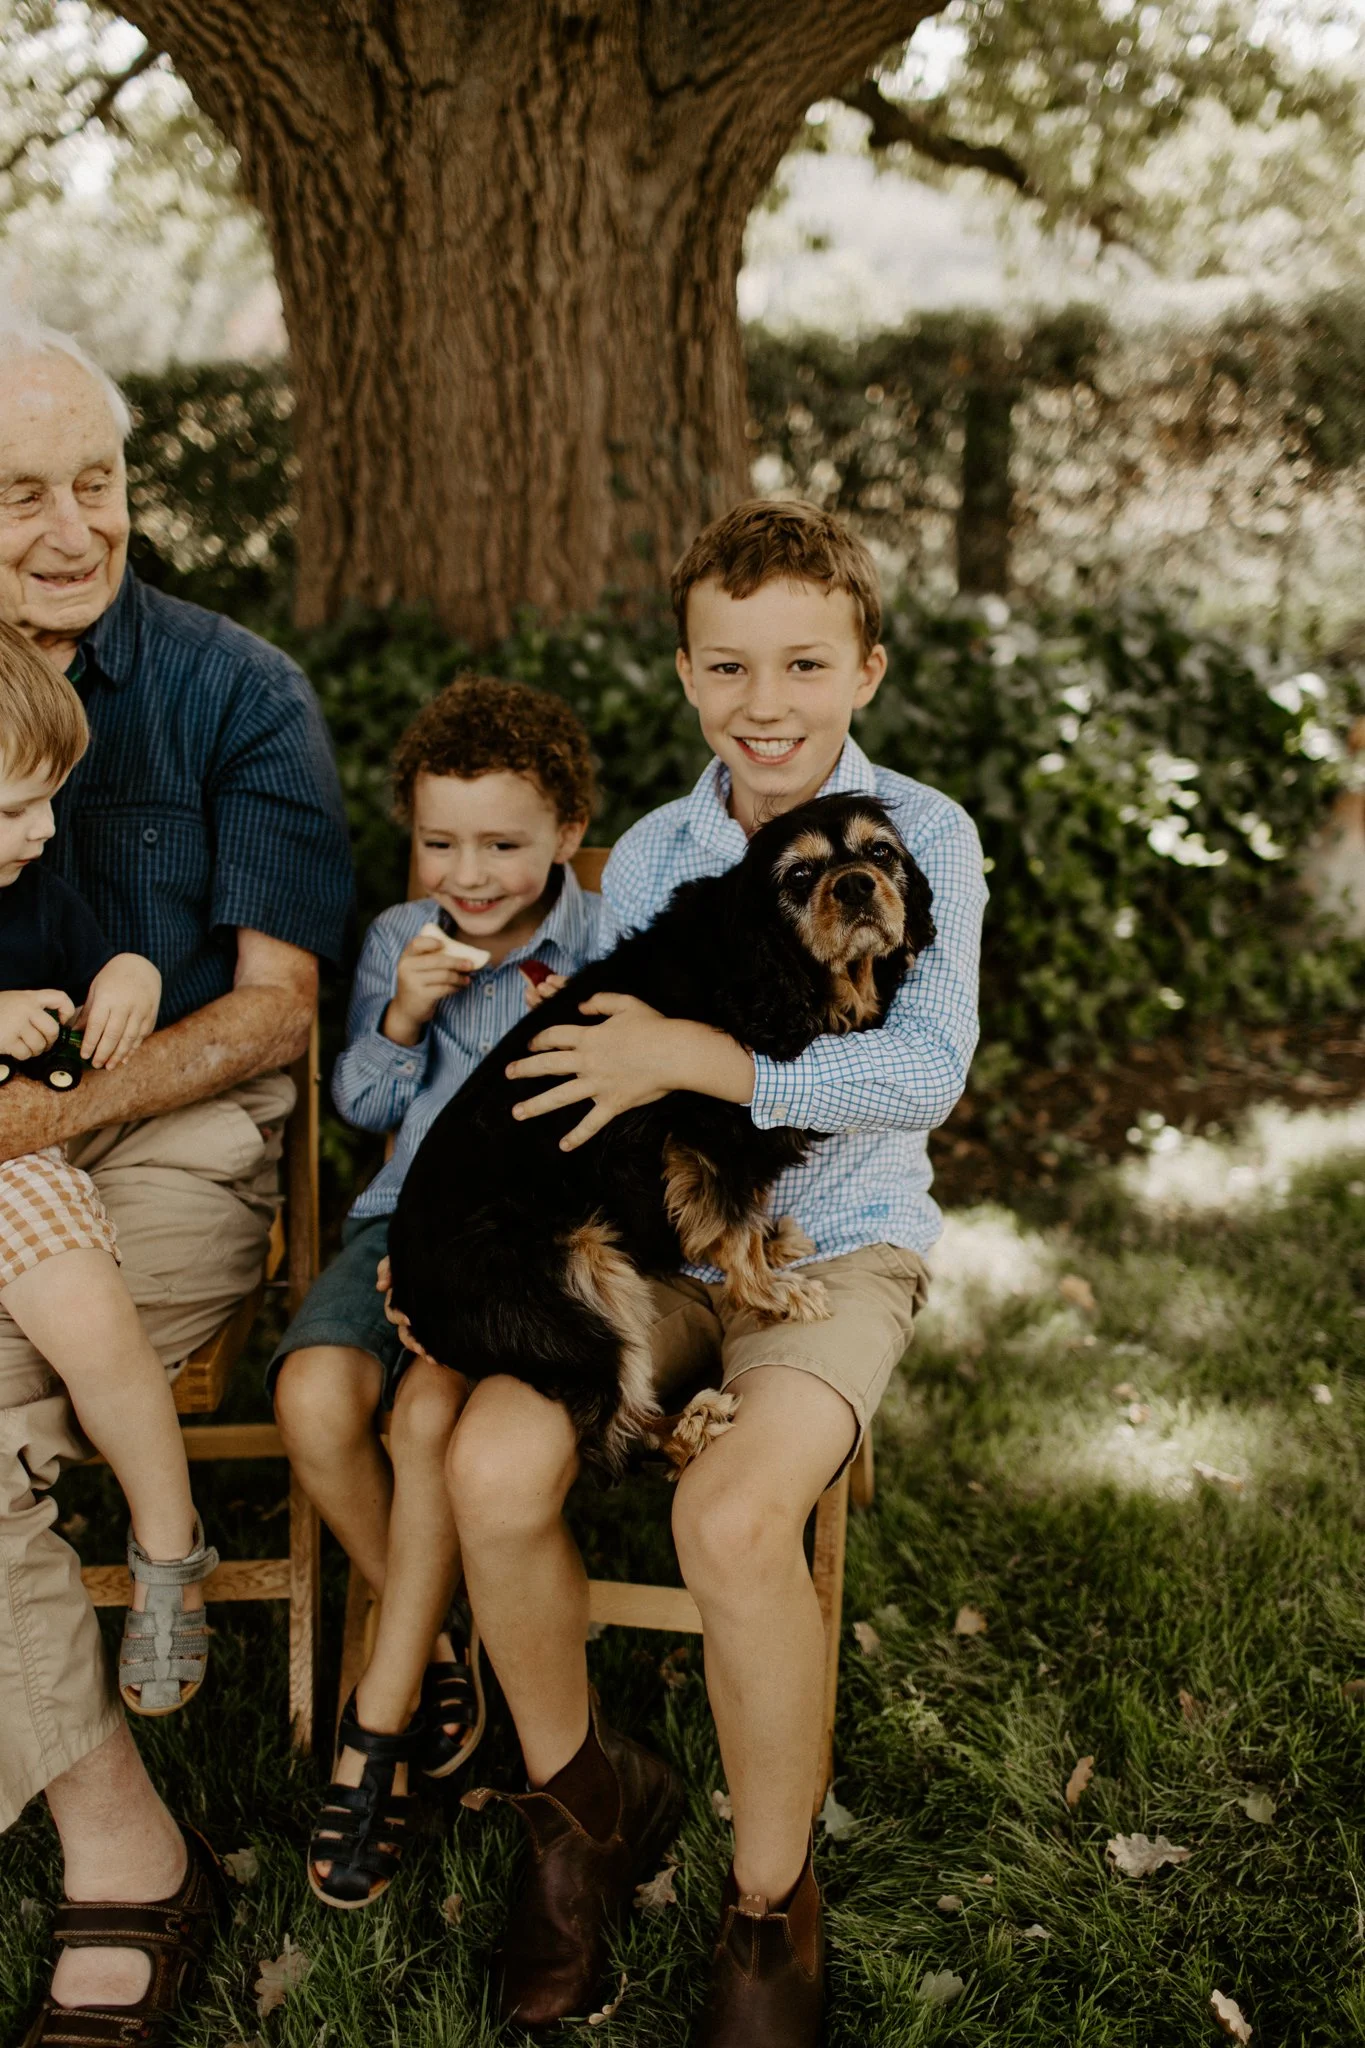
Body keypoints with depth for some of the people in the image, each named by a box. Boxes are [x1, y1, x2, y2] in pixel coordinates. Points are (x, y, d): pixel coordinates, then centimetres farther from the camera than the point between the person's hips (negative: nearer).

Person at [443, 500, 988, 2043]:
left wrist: (695, 1057, -23)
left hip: (835, 1240, -4)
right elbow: (582, 1082, 16)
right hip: (655, 1233, 4)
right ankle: (577, 1795, 7)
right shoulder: (648, 853, 10)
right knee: (493, 1465, -23)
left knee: (733, 1516, -31)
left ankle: (772, 1907, -4)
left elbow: (926, 1070, -18)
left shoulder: (921, 839, -4)